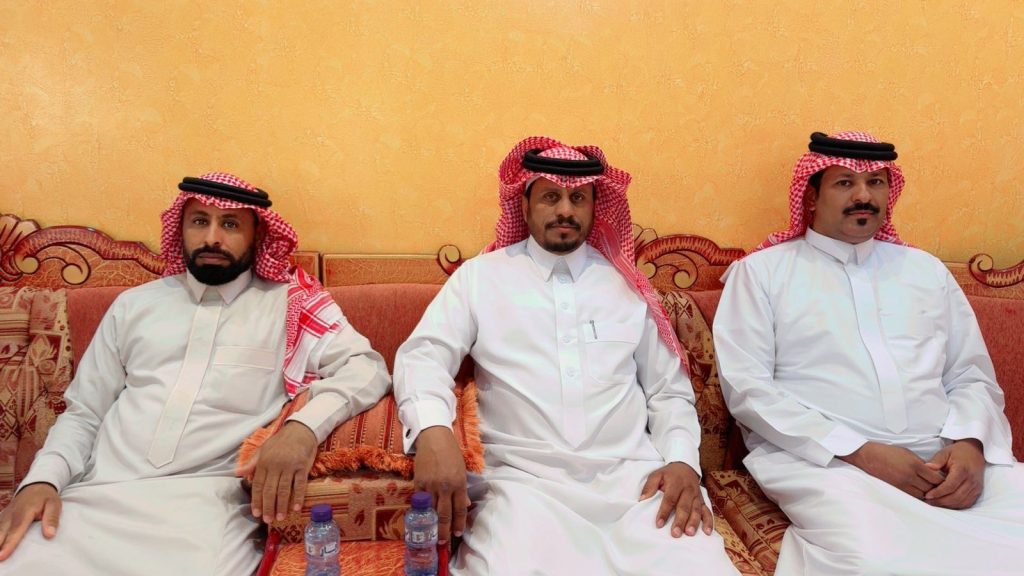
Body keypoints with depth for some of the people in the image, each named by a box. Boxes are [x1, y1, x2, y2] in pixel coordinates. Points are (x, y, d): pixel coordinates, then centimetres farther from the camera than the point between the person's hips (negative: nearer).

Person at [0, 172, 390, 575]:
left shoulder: (290, 303, 7)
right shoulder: (134, 304, 18)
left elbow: (366, 367, -3)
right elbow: (83, 414, 20)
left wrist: (304, 426, -22)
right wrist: (42, 479, -1)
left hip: (206, 502, -3)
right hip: (99, 495, 3)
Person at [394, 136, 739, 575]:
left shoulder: (626, 284, 16)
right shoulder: (480, 276, 9)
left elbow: (669, 391, 18)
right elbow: (424, 354, -1)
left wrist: (682, 460, -2)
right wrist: (434, 432, -22)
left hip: (634, 476, 3)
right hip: (526, 481, -2)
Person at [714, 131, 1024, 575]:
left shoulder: (926, 270, 21)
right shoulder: (762, 270, 6)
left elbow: (974, 378, 18)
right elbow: (746, 386, -5)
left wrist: (969, 445, -6)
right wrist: (861, 453, -13)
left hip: (945, 459, 5)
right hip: (826, 460, -4)